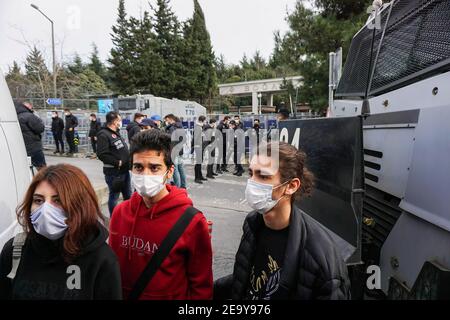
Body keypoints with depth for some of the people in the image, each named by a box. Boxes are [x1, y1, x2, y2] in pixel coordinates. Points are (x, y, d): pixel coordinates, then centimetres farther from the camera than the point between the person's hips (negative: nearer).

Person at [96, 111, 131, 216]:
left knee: (128, 195, 18)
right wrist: (117, 162, -21)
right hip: (114, 172, -9)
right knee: (114, 196, 4)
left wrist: (128, 160, 7)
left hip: (124, 170, 9)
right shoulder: (103, 134, -14)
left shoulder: (117, 133, 15)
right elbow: (102, 154, -23)